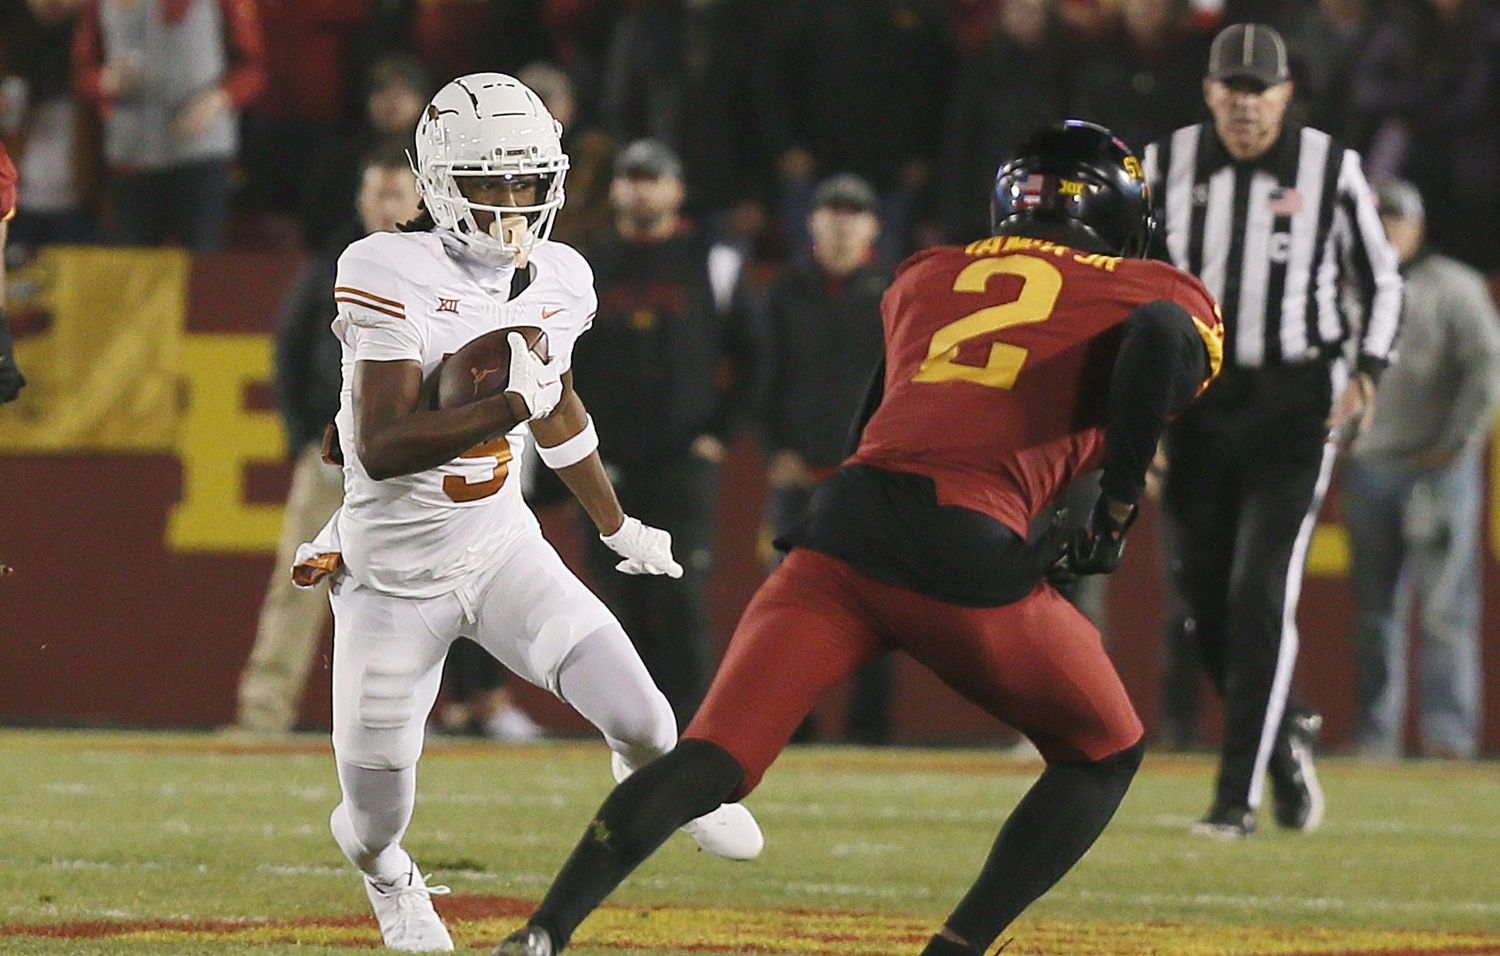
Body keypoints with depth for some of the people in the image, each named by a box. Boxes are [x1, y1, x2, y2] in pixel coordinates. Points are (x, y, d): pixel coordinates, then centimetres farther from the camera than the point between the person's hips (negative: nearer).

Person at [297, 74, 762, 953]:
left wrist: (618, 526, 29)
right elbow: (379, 449, -27)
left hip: (502, 546, 4)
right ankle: (384, 874, 46)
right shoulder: (394, 278, -20)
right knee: (378, 809, 4)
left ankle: (658, 773, 26)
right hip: (393, 572, -4)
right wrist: (507, 407, -35)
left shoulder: (557, 281, -1)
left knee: (638, 714, -15)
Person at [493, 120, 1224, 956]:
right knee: (1106, 756, 19)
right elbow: (1161, 335, -10)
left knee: (708, 763, -1)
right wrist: (1119, 508, -4)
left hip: (846, 521, 4)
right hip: (971, 551, -4)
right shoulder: (1153, 293, 14)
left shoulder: (927, 276, 28)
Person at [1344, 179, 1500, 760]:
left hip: (1437, 467, -4)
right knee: (1374, 608, 5)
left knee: (1444, 604, -8)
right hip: (1367, 467, 4)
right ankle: (1375, 734, 8)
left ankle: (1449, 729, -9)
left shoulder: (1452, 287, 2)